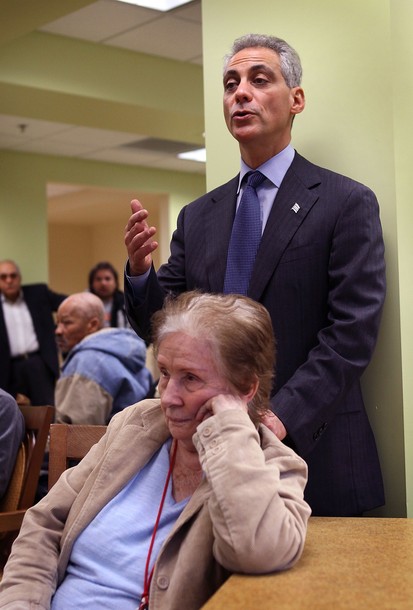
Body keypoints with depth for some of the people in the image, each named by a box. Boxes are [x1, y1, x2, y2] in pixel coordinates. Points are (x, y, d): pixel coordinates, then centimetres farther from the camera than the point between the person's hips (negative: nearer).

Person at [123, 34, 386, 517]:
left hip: (314, 457, -3)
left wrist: (282, 418, -21)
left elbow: (352, 334, -11)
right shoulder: (198, 217, 11)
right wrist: (140, 272, -10)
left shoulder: (347, 203, -4)